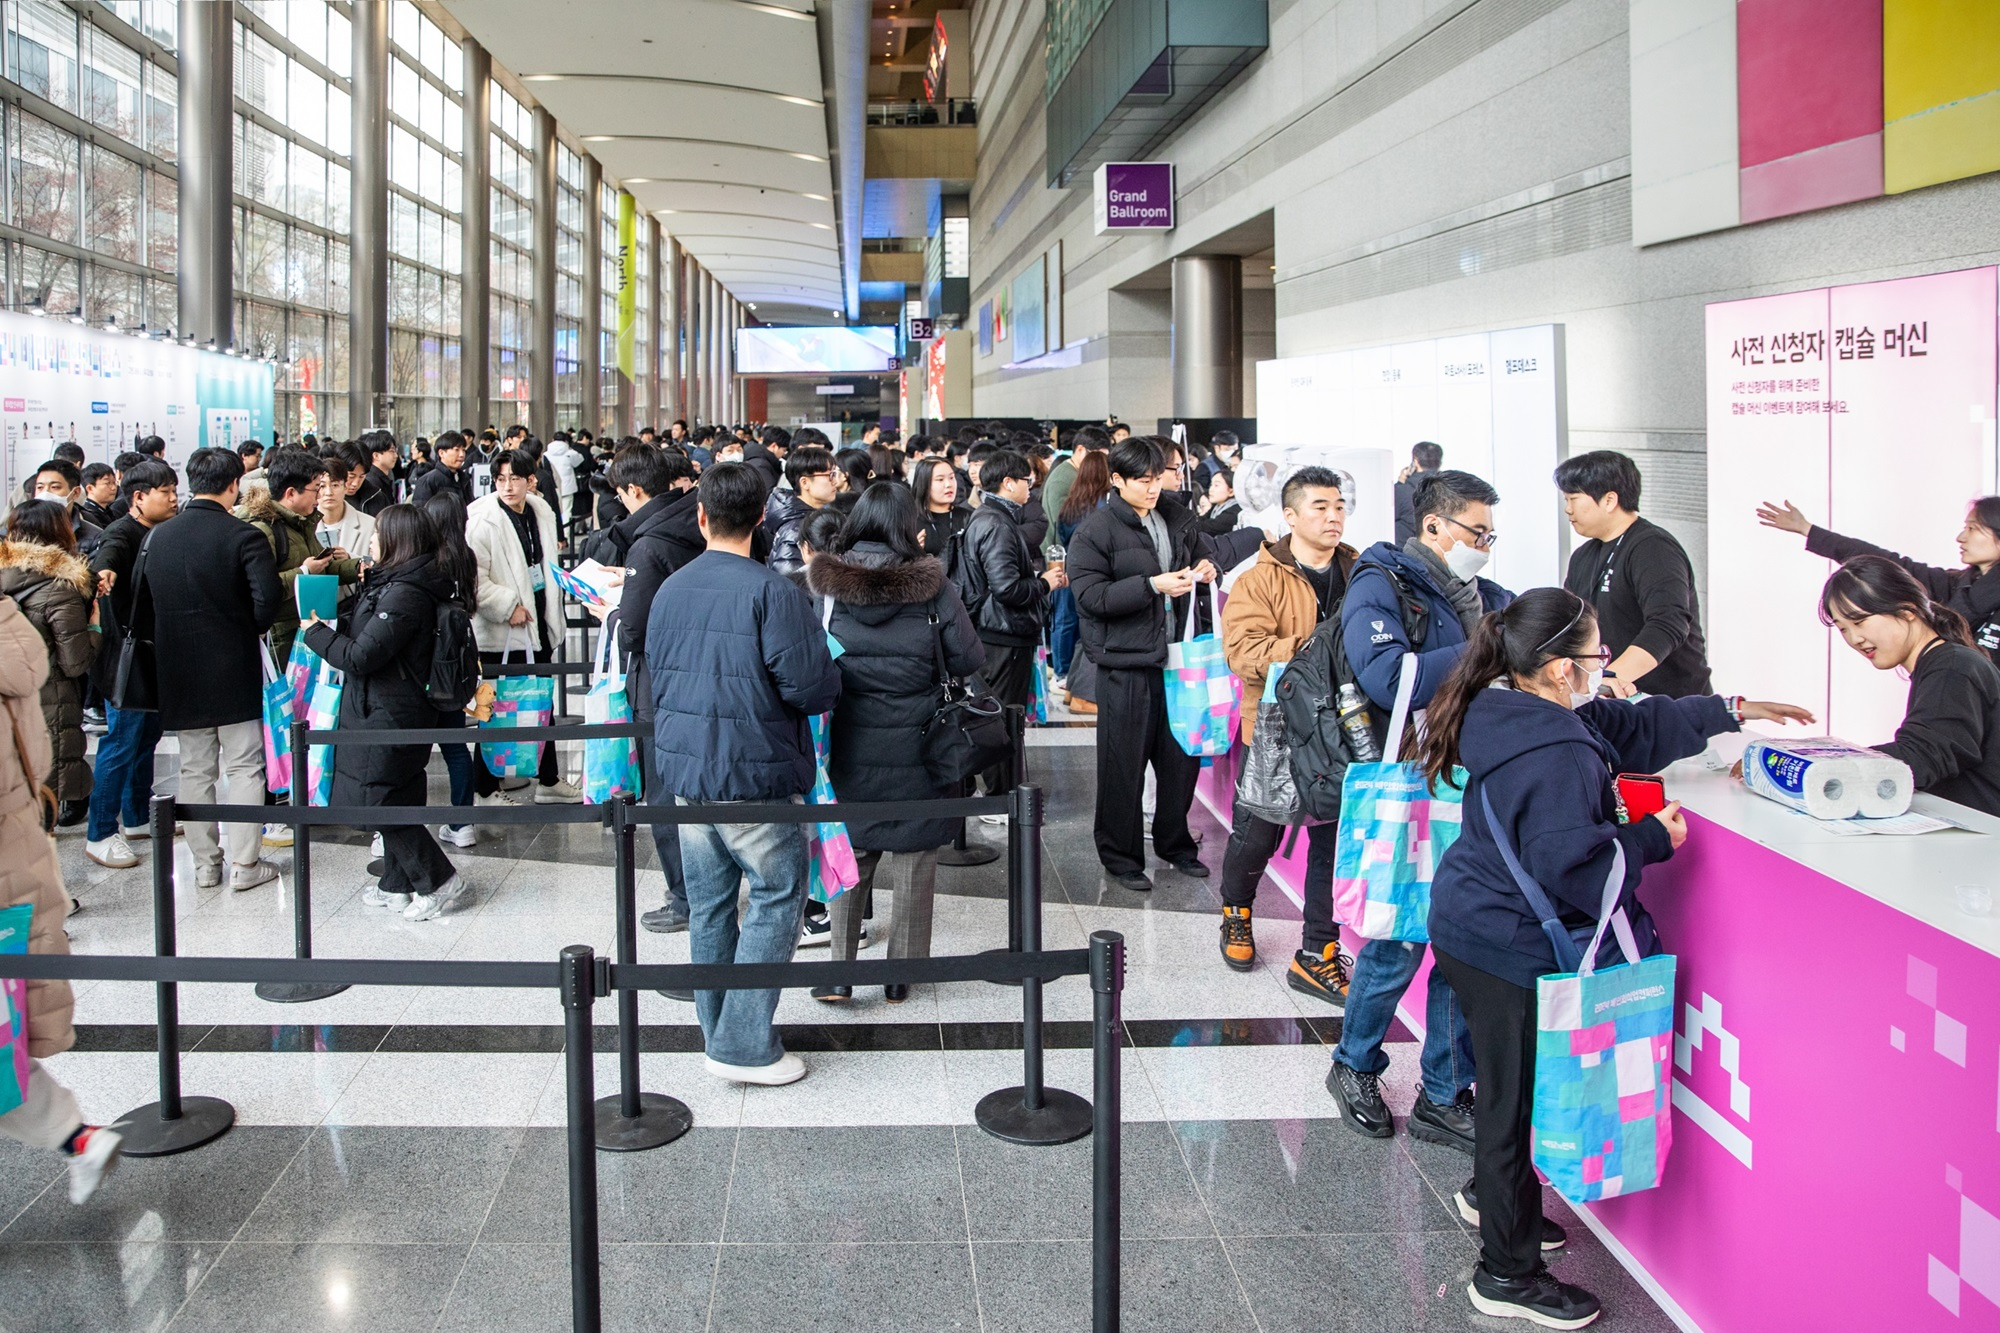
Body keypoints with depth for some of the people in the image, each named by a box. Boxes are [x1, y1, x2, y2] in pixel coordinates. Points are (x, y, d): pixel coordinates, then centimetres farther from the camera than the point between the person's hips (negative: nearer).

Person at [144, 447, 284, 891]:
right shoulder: (242, 536, -14)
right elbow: (269, 599, -21)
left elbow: (145, 597, 6)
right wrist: (251, 627, -2)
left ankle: (204, 863, 18)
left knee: (195, 768, 12)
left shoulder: (159, 537, 2)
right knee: (244, 766, 5)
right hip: (234, 669, -4)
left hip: (179, 671, 4)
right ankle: (243, 864, 7)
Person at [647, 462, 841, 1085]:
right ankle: (745, 1043, 1)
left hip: (686, 772, 7)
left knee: (709, 903, 14)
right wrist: (833, 680, 4)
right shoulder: (771, 591, -16)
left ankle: (717, 1029, 25)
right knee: (775, 896, 3)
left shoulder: (670, 590, 5)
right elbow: (806, 684, -17)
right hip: (754, 775, -6)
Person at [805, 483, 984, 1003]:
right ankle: (901, 974, 19)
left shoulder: (824, 584, -4)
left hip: (846, 747, 2)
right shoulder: (931, 585, -10)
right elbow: (969, 659, -5)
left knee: (846, 856, 15)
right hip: (915, 750, -2)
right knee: (914, 860, 11)